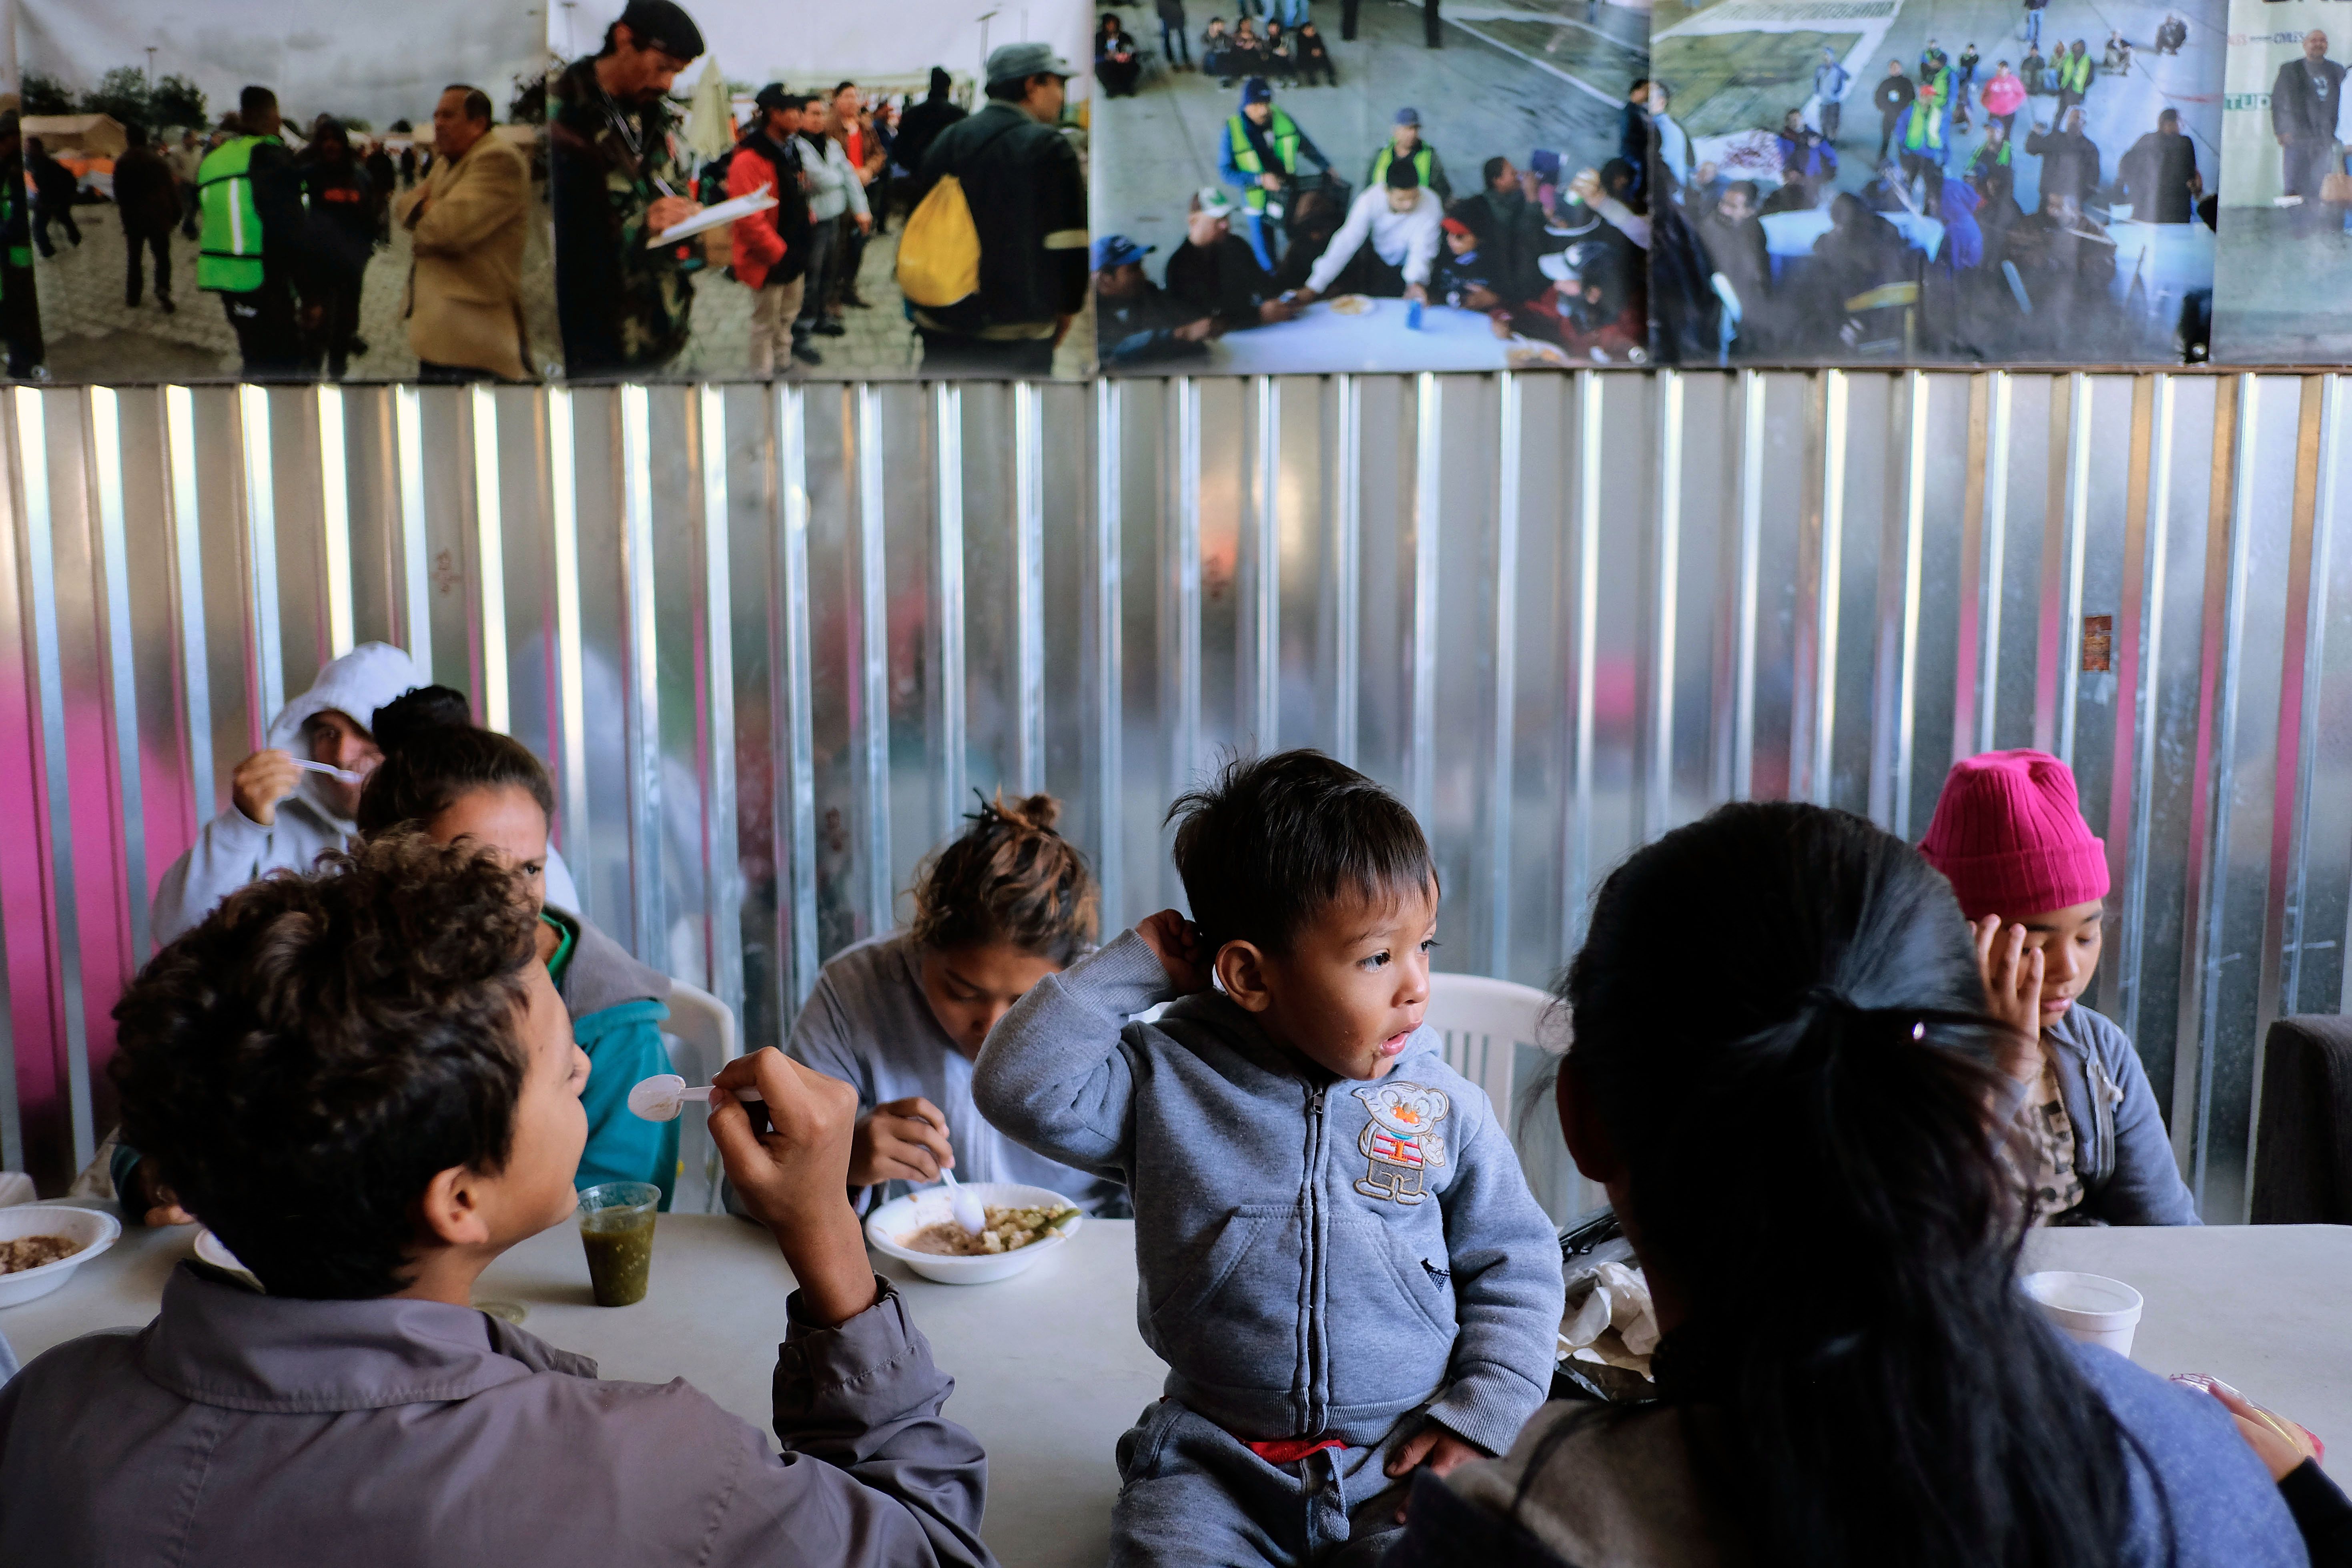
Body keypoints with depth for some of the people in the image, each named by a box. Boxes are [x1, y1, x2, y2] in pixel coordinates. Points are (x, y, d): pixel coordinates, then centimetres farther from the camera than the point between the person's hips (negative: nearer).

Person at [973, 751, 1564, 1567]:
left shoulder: (1447, 1109, 1)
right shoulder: (1167, 1082, -2)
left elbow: (1514, 1265, 9)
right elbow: (1020, 1085, -12)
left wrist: (1485, 1414, -4)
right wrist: (1135, 965, -9)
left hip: (1403, 1460, 1)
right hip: (1215, 1465, -1)